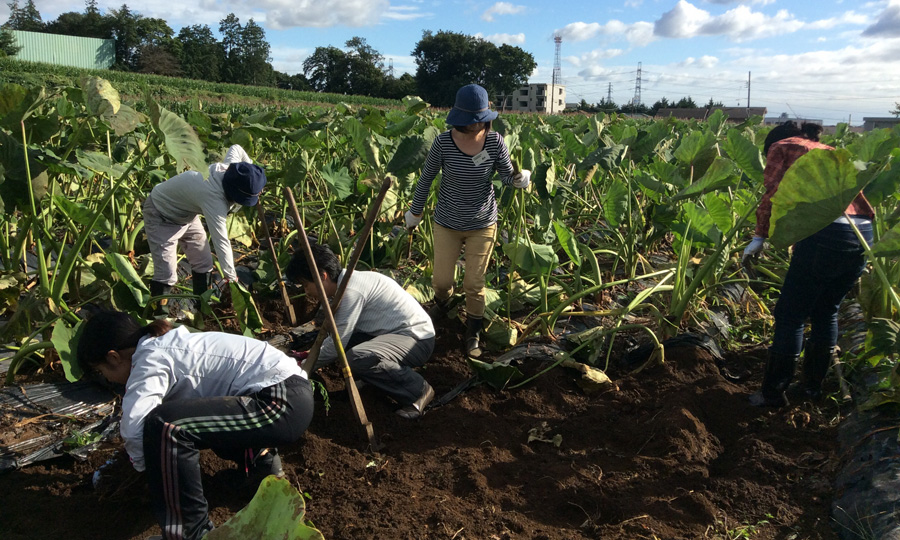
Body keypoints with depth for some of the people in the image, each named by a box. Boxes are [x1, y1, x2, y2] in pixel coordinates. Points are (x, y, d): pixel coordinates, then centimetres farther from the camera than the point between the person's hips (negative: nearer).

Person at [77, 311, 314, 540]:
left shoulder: (150, 359, -11)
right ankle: (261, 458, 26)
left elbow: (134, 425, -25)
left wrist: (143, 465, -5)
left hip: (284, 402, -11)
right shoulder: (164, 344, 17)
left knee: (165, 426, -24)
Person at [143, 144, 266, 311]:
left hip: (185, 212, 9)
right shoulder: (214, 199, -43)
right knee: (166, 274, -16)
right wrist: (232, 279, -40)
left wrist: (253, 171, 3)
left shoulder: (230, 166, -20)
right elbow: (221, 242, -43)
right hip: (161, 215, -8)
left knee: (203, 263, 9)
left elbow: (236, 148, 4)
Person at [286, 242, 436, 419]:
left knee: (357, 359, -33)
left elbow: (335, 346, -19)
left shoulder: (351, 290, -22)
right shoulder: (346, 283, 7)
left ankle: (417, 389, -12)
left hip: (417, 338, -10)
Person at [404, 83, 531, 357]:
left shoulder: (495, 141, -14)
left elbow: (507, 175, -8)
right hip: (447, 222, 0)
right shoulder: (443, 142, -16)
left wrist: (519, 178, -32)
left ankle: (473, 333, 30)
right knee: (441, 279, 9)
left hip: (483, 223, 0)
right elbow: (426, 178, -2)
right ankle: (442, 302, 48)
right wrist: (416, 210, 7)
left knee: (474, 283, 8)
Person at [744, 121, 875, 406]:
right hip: (864, 234, 7)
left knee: (791, 315, 4)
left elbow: (773, 195, -1)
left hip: (826, 232, -7)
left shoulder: (781, 147, 13)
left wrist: (759, 237, 5)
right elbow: (853, 191, 22)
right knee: (826, 312, 21)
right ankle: (813, 385, 31)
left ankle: (773, 393, 12)